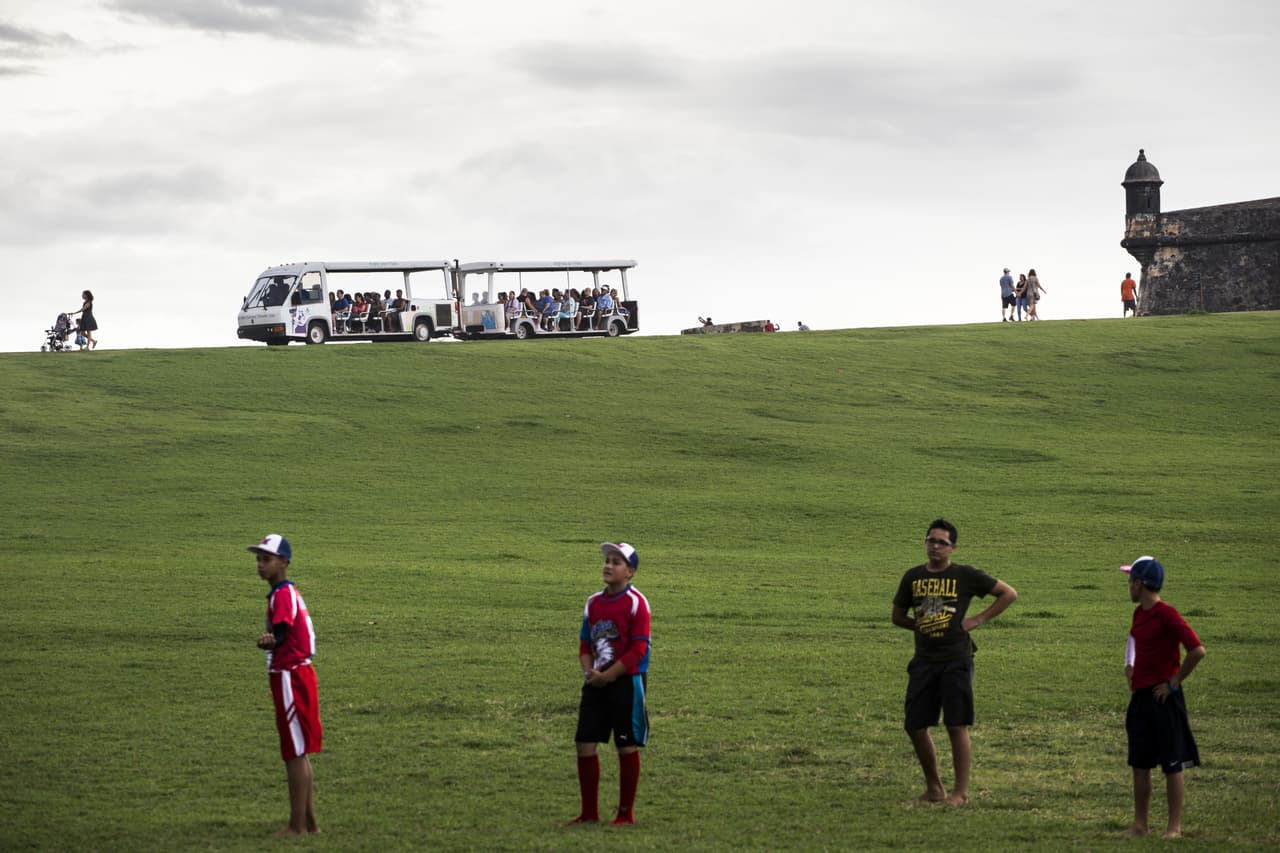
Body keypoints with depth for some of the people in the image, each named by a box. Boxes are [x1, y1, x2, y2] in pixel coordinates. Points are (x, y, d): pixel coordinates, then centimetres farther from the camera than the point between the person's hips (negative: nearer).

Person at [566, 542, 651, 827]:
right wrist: (588, 671, -5)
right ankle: (589, 813, 12)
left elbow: (638, 650, -13)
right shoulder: (593, 603, 11)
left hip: (626, 682, -6)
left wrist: (607, 676, -14)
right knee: (585, 745, 2)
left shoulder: (636, 603, -9)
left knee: (627, 748, 2)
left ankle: (626, 814, 11)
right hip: (597, 683, 6)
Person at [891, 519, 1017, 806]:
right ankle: (934, 787, 19)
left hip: (956, 661, -5)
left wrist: (980, 620, -4)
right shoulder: (913, 577, 9)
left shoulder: (965, 575, -2)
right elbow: (898, 615, 21)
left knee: (957, 726, -5)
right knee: (915, 726, 3)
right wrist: (920, 626, 4)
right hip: (923, 661, 5)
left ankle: (961, 791, 3)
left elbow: (1009, 594, 2)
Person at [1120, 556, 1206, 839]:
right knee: (1139, 764, 11)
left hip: (1164, 698, -9)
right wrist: (1130, 669, 18)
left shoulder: (1167, 615, -16)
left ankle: (1174, 827, 3)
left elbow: (1197, 650, -22)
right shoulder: (1139, 613, 11)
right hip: (1140, 697, 9)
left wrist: (1174, 683, -15)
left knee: (1172, 765, -2)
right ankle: (1140, 824, 18)